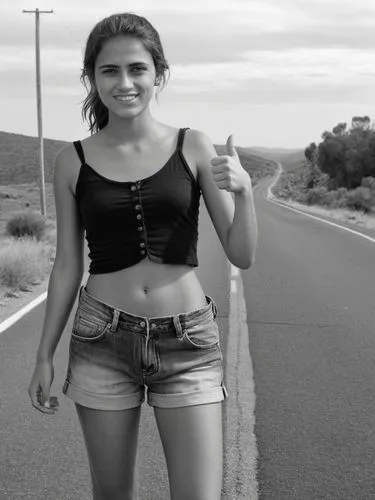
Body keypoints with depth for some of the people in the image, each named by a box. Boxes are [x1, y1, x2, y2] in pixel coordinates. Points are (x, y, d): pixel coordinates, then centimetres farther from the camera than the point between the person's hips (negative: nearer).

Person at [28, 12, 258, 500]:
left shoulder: (193, 147, -1)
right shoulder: (74, 161, 1)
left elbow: (242, 255, 0)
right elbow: (67, 265, 7)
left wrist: (243, 190, -18)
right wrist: (44, 356, 8)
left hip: (188, 342, 0)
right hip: (103, 343, 1)